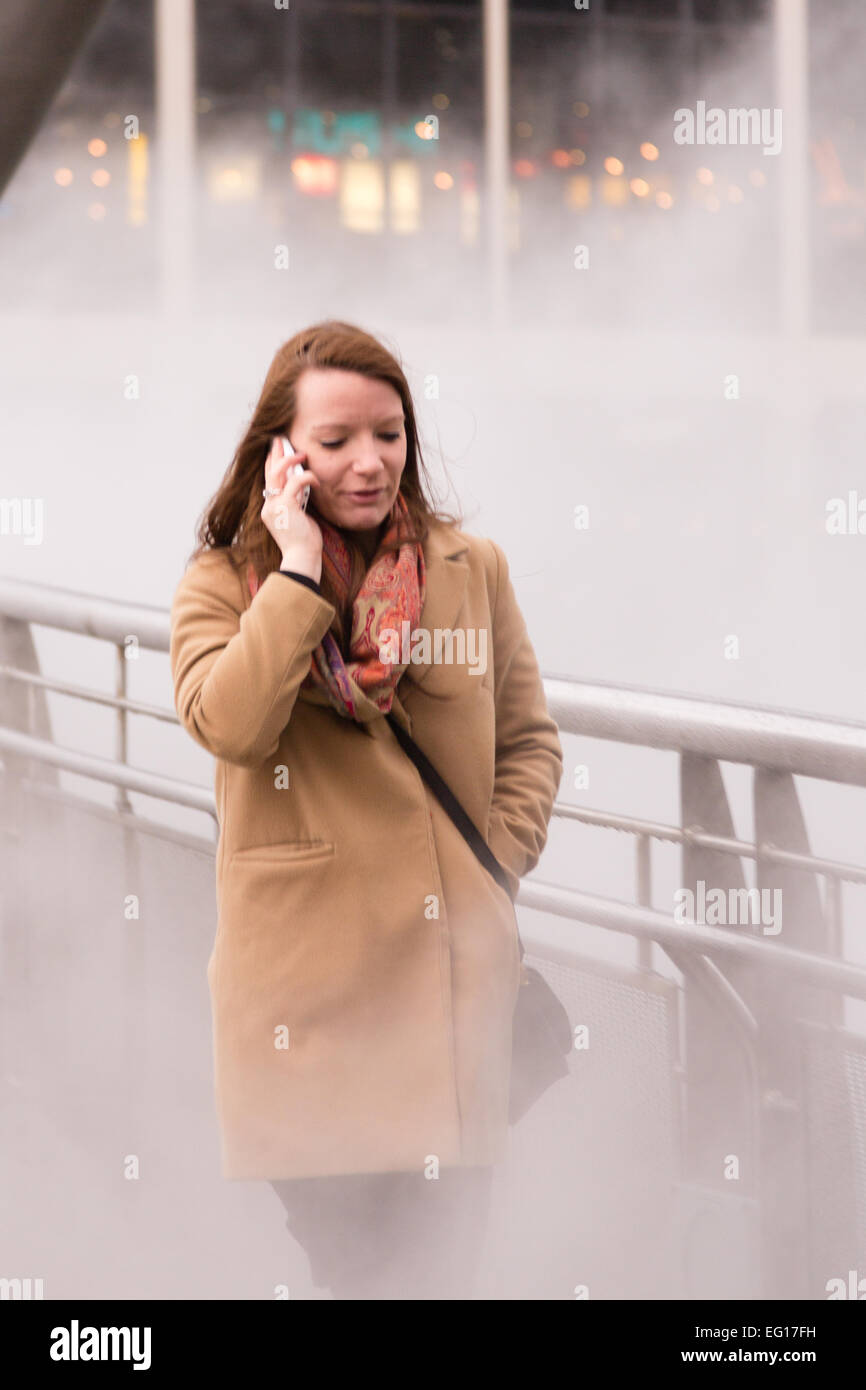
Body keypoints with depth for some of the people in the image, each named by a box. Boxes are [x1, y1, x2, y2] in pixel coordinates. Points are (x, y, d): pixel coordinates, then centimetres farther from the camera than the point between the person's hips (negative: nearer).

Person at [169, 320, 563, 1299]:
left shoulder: (472, 567, 7)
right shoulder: (222, 582, 1)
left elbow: (531, 739, 13)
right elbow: (230, 726, -18)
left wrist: (495, 866, -1)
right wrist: (300, 571, -16)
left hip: (453, 966, 2)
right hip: (303, 972, -2)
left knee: (445, 1256, 5)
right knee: (338, 1253, 5)